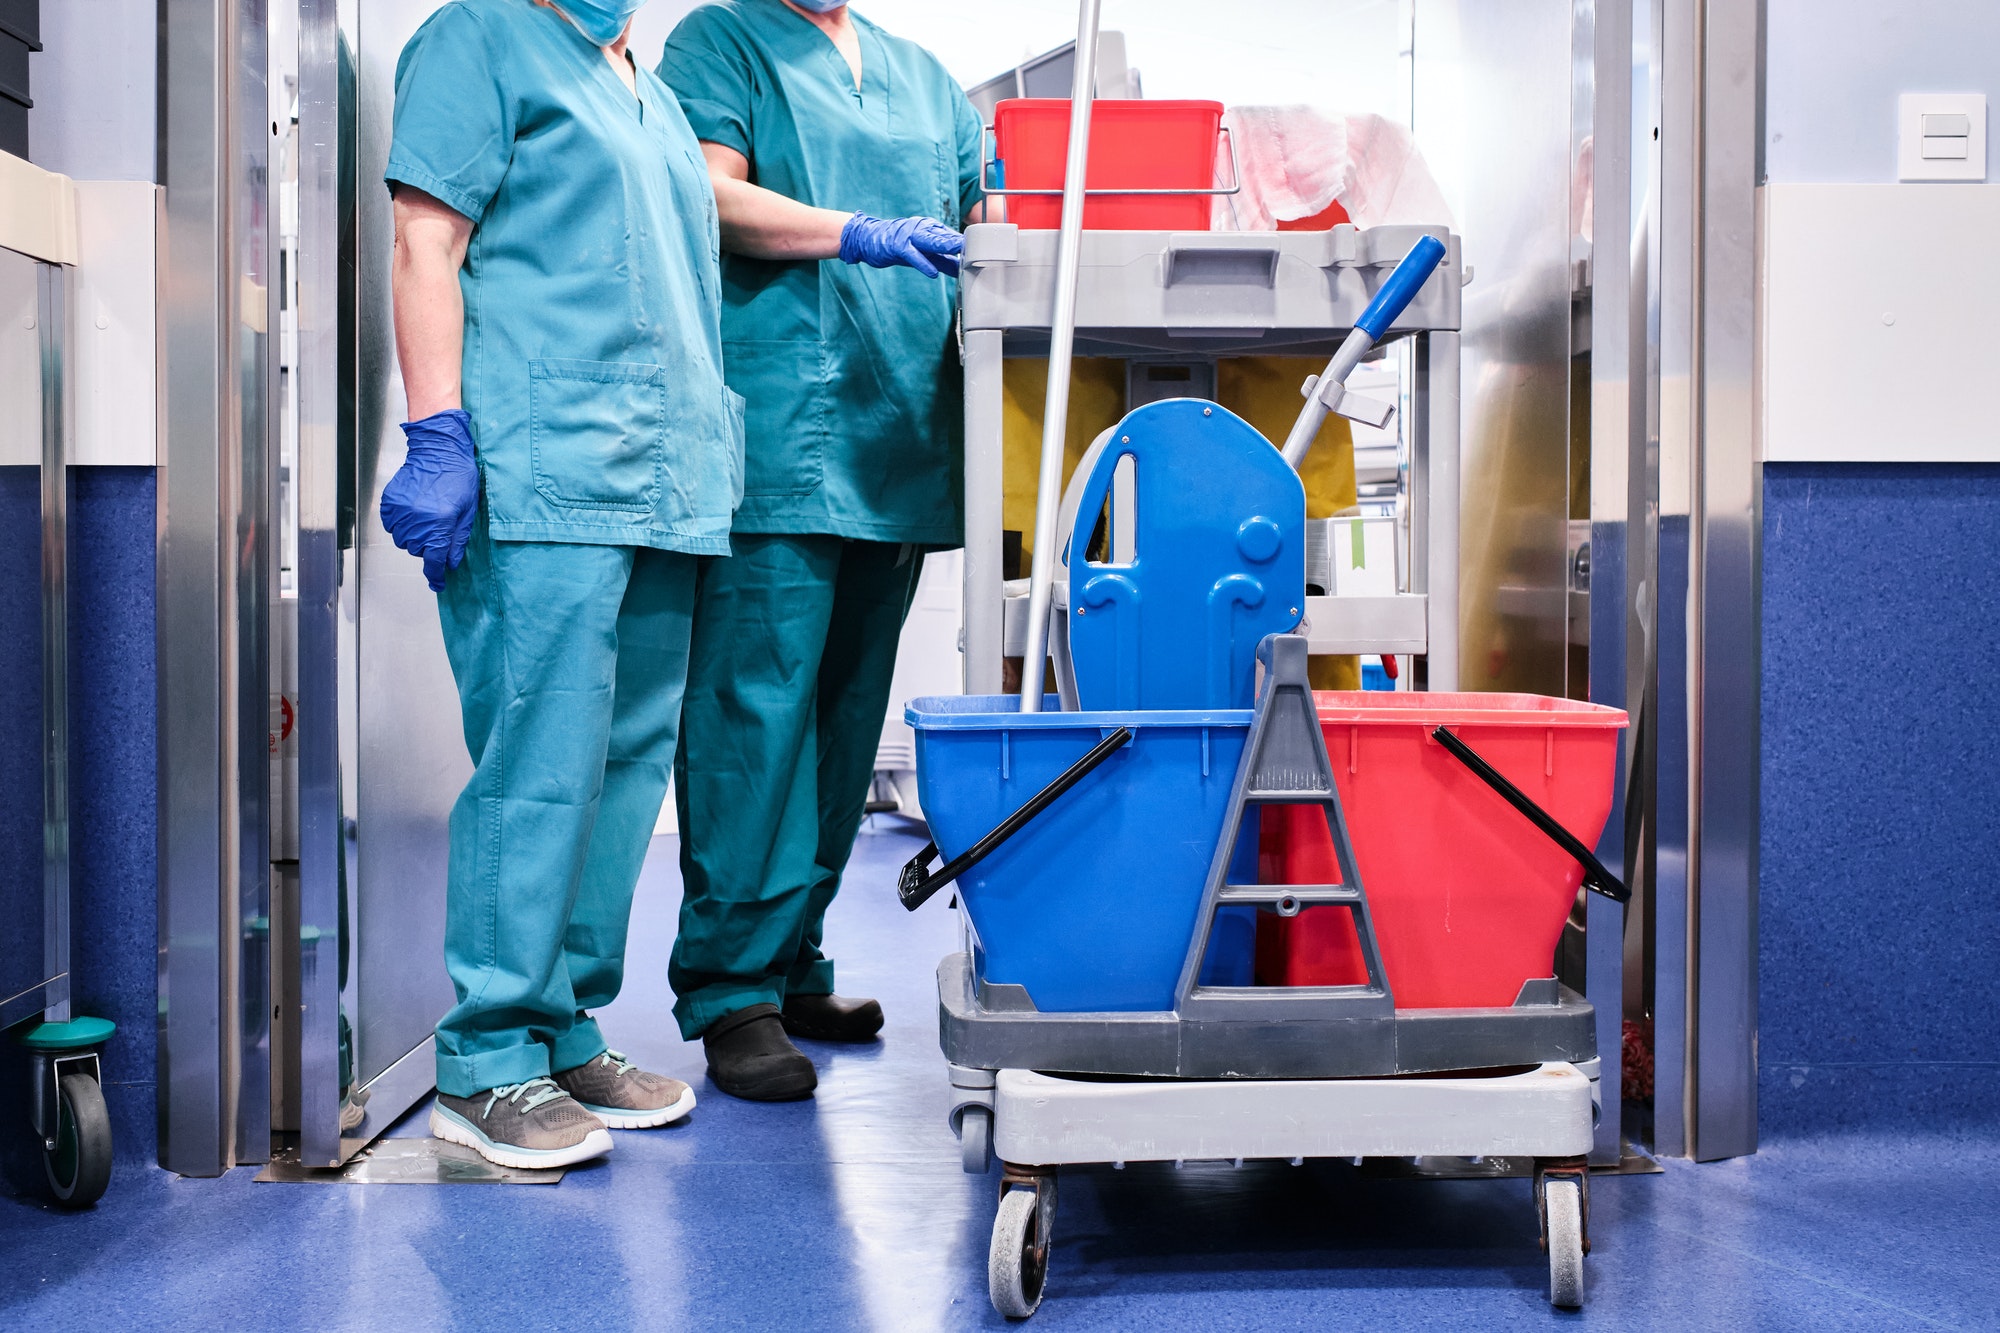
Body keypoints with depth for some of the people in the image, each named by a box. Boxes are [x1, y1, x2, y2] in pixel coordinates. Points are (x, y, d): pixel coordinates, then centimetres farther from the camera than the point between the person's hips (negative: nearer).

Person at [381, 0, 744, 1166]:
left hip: (665, 488, 8)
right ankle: (486, 1067, 0)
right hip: (542, 483, -8)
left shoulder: (653, 95, 25)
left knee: (628, 765, 8)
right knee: (540, 768, -9)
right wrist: (439, 440, -15)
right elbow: (427, 247, -6)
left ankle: (564, 1033, 18)